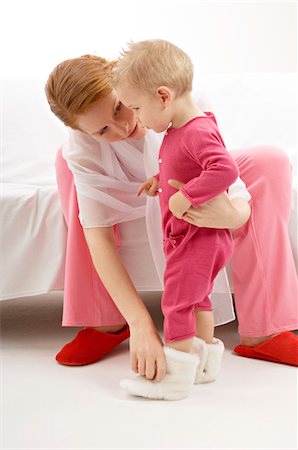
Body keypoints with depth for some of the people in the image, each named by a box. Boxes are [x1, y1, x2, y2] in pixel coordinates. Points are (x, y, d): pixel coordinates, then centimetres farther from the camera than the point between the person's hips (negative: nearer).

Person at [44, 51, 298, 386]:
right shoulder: (81, 148, -33)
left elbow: (238, 195, -36)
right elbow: (97, 234, -39)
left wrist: (230, 214, -63)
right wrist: (141, 324, -50)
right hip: (135, 206, 0)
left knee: (270, 161, -28)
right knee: (66, 159, -29)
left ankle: (260, 331, -29)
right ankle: (105, 321, -22)